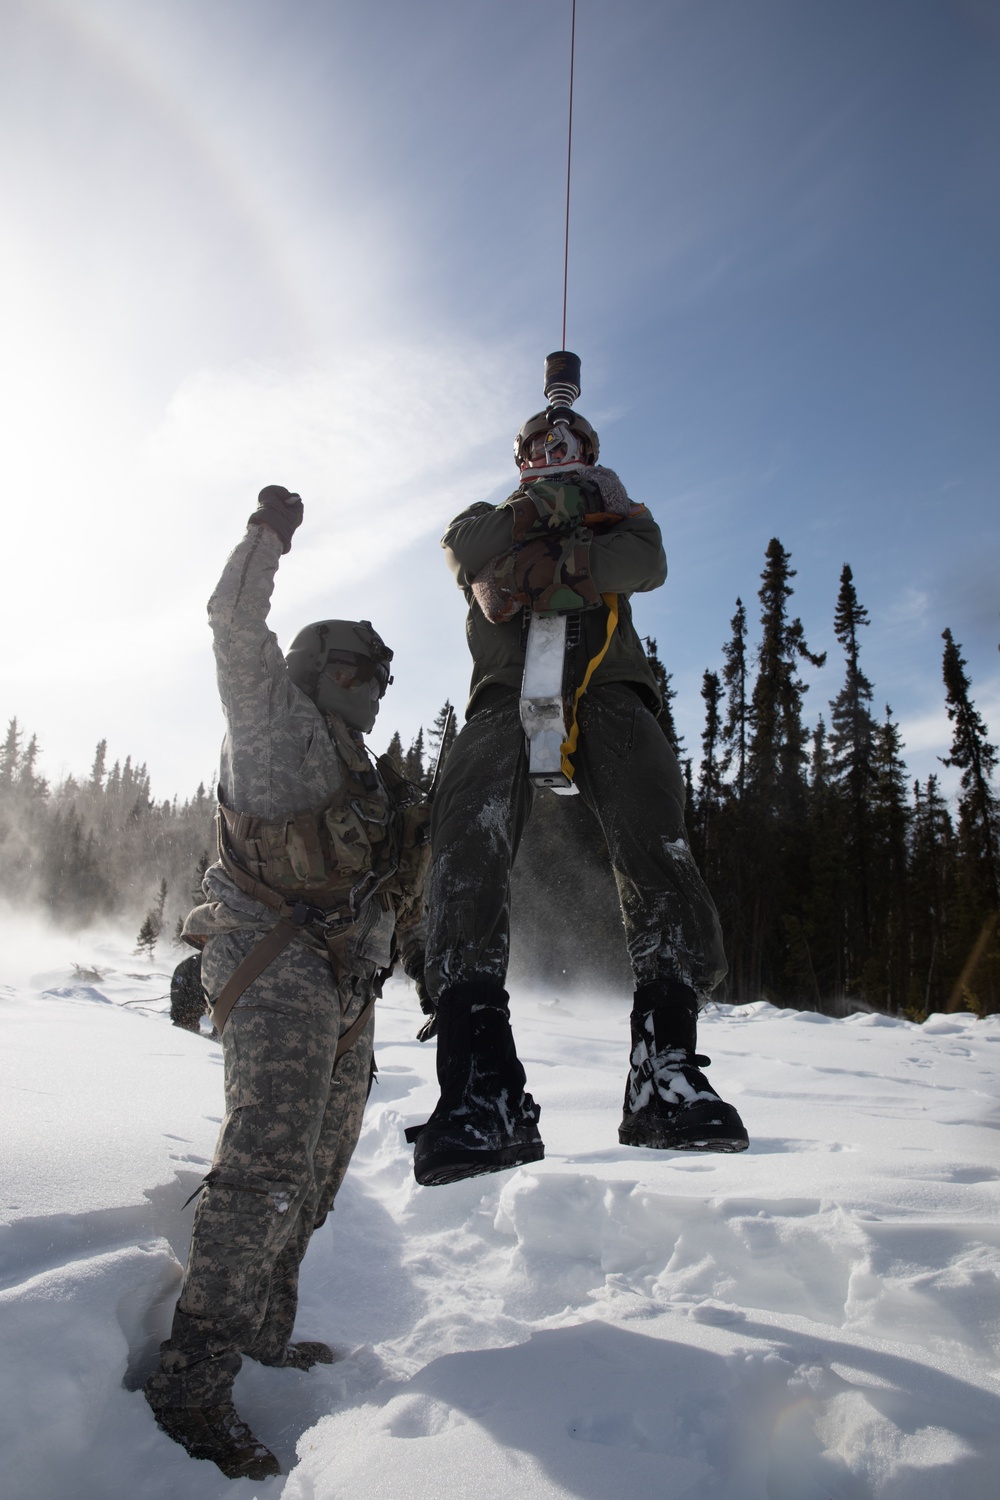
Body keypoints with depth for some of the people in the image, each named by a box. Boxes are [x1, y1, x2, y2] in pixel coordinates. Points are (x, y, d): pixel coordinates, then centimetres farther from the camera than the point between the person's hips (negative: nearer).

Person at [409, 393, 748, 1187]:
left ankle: (666, 1061, -28)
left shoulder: (615, 511, 31)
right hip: (508, 687, 0)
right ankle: (482, 1078, -35)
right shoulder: (490, 517, 34)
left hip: (606, 683, 1)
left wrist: (555, 565, -4)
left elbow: (648, 563, 6)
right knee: (468, 832, -28)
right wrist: (544, 508, 2)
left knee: (653, 825, -28)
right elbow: (467, 548, 7)